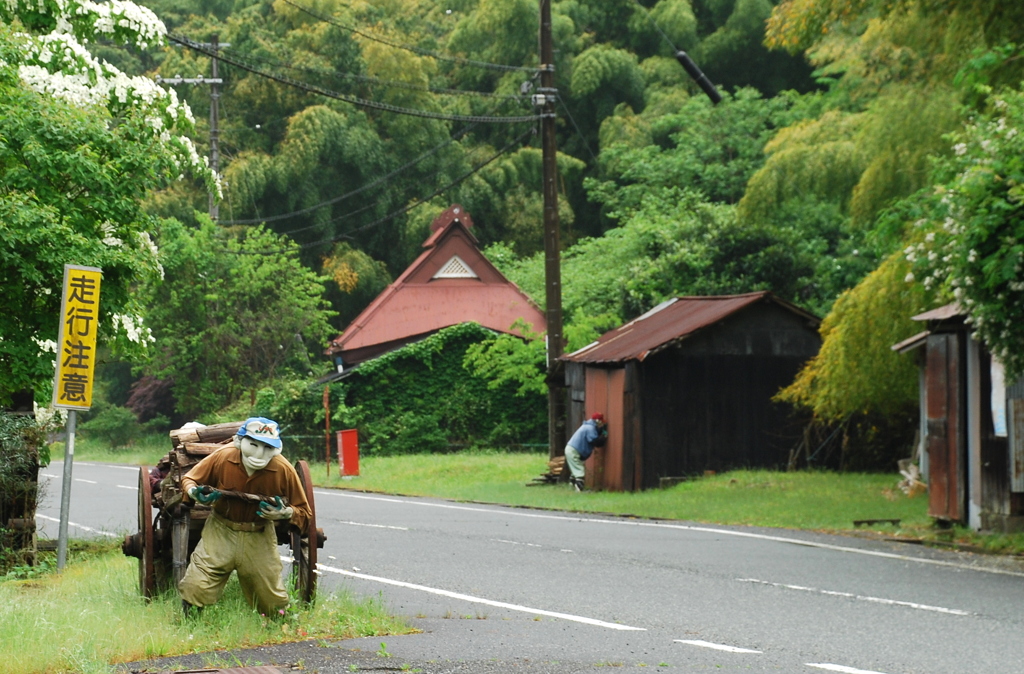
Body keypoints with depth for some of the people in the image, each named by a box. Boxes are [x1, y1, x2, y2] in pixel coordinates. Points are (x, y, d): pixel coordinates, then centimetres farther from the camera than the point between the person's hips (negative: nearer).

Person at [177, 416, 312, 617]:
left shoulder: (284, 470, -17)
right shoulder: (222, 457, -18)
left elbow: (303, 511, -6)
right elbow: (189, 479, -1)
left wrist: (285, 513, -28)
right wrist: (194, 492, -24)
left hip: (259, 538, 1)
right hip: (221, 532, -1)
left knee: (272, 602, 7)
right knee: (196, 589, -15)